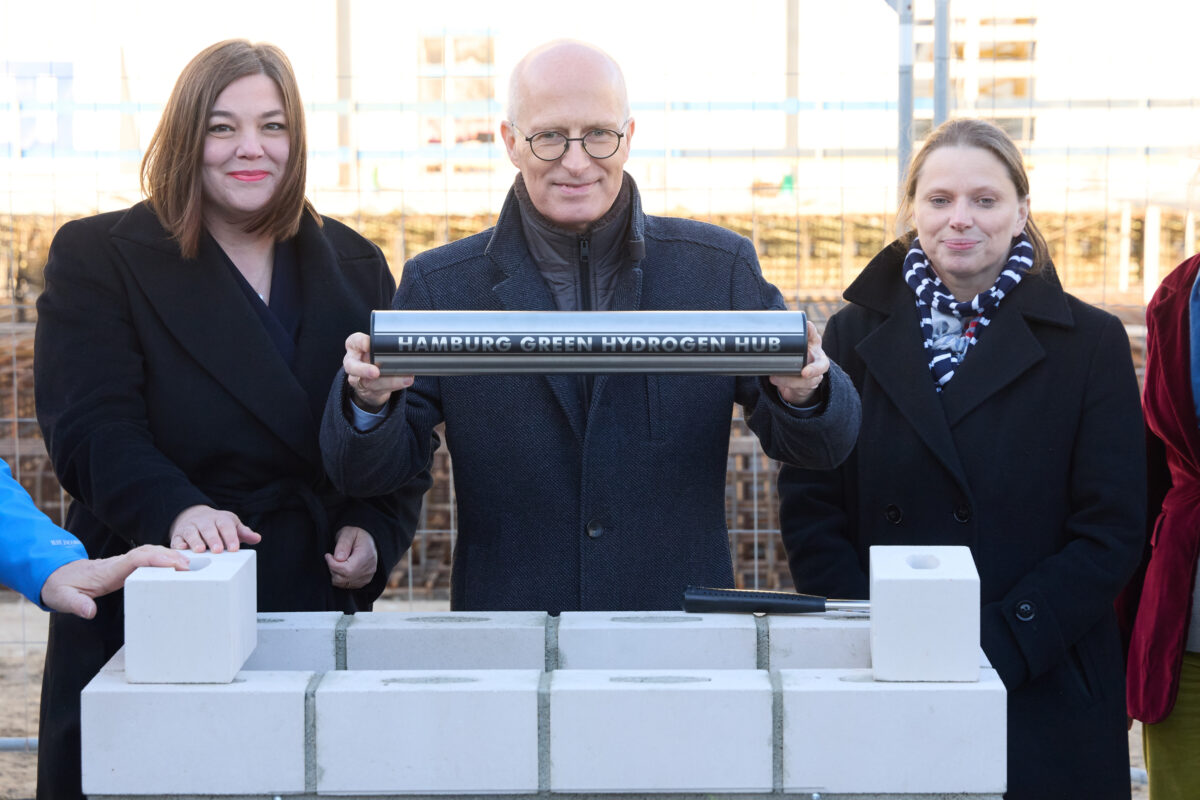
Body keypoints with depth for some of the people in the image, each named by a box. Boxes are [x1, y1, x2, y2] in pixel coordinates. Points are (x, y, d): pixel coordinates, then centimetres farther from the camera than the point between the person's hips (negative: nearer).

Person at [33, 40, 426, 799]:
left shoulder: (355, 266, 13)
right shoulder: (98, 257, 1)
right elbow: (93, 429, -11)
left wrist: (378, 530, -5)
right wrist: (177, 511, -30)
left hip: (318, 600, 3)